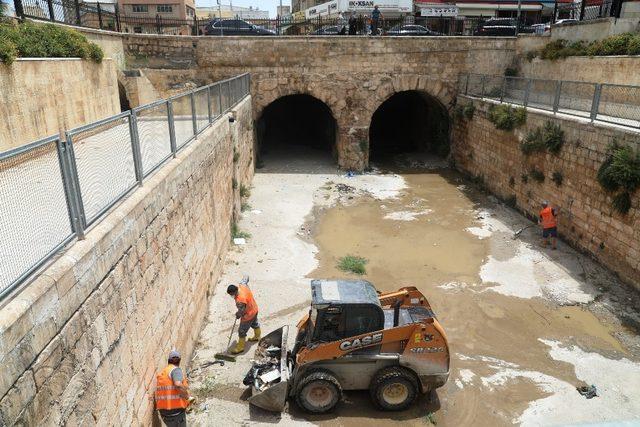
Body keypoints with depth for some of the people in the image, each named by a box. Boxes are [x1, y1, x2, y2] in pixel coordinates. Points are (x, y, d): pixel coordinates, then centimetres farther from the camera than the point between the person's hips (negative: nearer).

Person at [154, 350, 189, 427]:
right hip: (176, 409, -7)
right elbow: (178, 385, -27)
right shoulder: (176, 370, -9)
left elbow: (156, 394, 17)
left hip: (163, 410, 8)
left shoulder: (161, 373, 15)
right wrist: (187, 397, -13)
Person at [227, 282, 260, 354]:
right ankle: (257, 337, 57)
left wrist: (238, 315, -4)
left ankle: (240, 347, 27)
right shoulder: (242, 286, -19)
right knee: (255, 324, 32)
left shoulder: (240, 300, -40)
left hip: (248, 316, -9)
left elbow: (241, 312, -30)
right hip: (254, 309, 9)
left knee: (242, 331, 10)